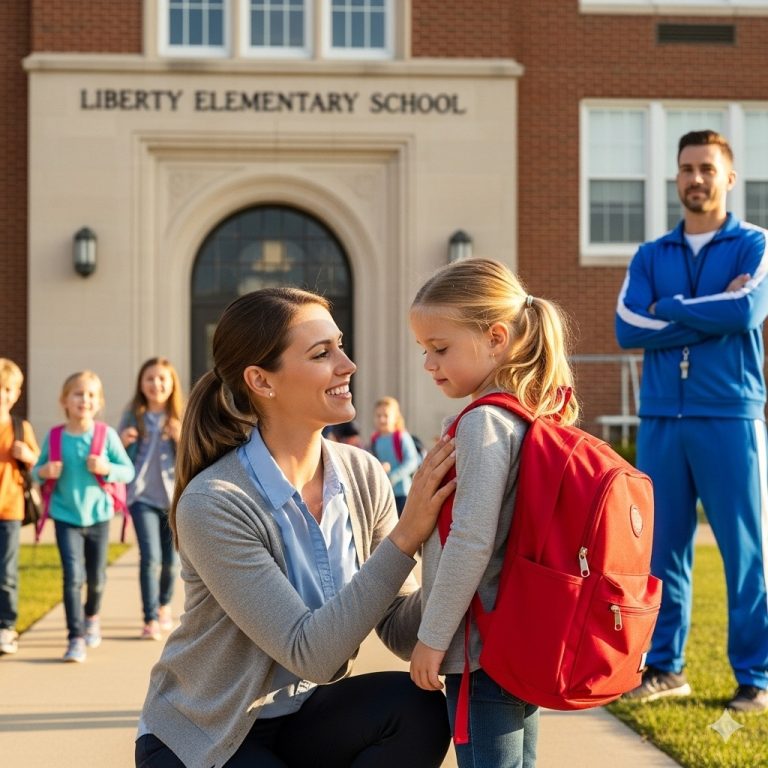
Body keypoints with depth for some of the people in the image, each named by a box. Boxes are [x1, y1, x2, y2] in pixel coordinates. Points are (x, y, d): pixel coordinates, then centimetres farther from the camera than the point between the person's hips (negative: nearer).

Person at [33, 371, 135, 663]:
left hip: (98, 515, 1)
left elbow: (128, 471, -4)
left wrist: (106, 468, -22)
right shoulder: (54, 437, -5)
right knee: (73, 576, -12)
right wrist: (43, 472, -16)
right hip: (66, 517, -1)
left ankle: (92, 616, 45)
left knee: (96, 577, 14)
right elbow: (38, 471, 7)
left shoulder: (107, 435, -7)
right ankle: (76, 639, -7)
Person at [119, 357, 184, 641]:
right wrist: (122, 443, -13)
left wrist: (182, 440, -18)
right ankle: (150, 619, -8)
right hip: (143, 497, -1)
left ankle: (164, 605, 37)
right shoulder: (132, 417, 2)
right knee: (150, 557, -15)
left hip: (175, 497, 1)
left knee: (171, 561, 11)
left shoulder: (181, 419, 0)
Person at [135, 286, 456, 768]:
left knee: (418, 709, -22)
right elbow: (312, 653, -27)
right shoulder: (214, 504, -24)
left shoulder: (363, 476, -7)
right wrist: (405, 536, -30)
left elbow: (402, 632, -9)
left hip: (300, 716, 5)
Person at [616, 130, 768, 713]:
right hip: (661, 420, 3)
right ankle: (666, 667, 17)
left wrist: (668, 309, -5)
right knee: (662, 549, 6)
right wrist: (713, 315, -8)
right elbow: (628, 329, -3)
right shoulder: (650, 256, 13)